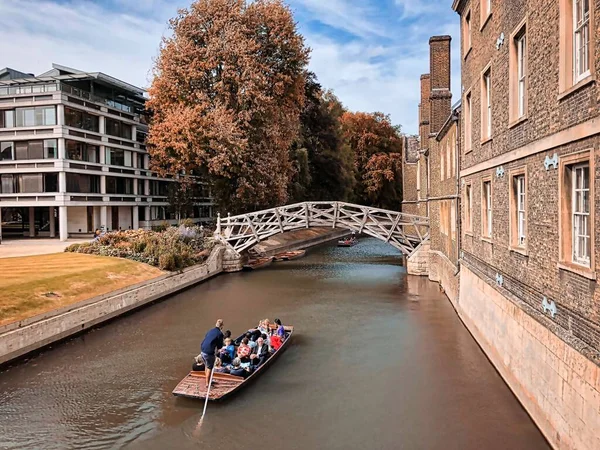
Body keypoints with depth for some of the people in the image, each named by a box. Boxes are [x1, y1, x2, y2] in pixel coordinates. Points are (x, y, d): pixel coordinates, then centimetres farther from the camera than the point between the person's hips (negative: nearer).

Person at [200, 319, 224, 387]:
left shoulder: (210, 330, 10)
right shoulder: (220, 333, -11)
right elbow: (220, 346, -4)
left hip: (202, 350, 7)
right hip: (209, 353, -7)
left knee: (206, 366, 23)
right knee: (209, 368, 9)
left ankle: (208, 381, 38)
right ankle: (207, 384, 16)